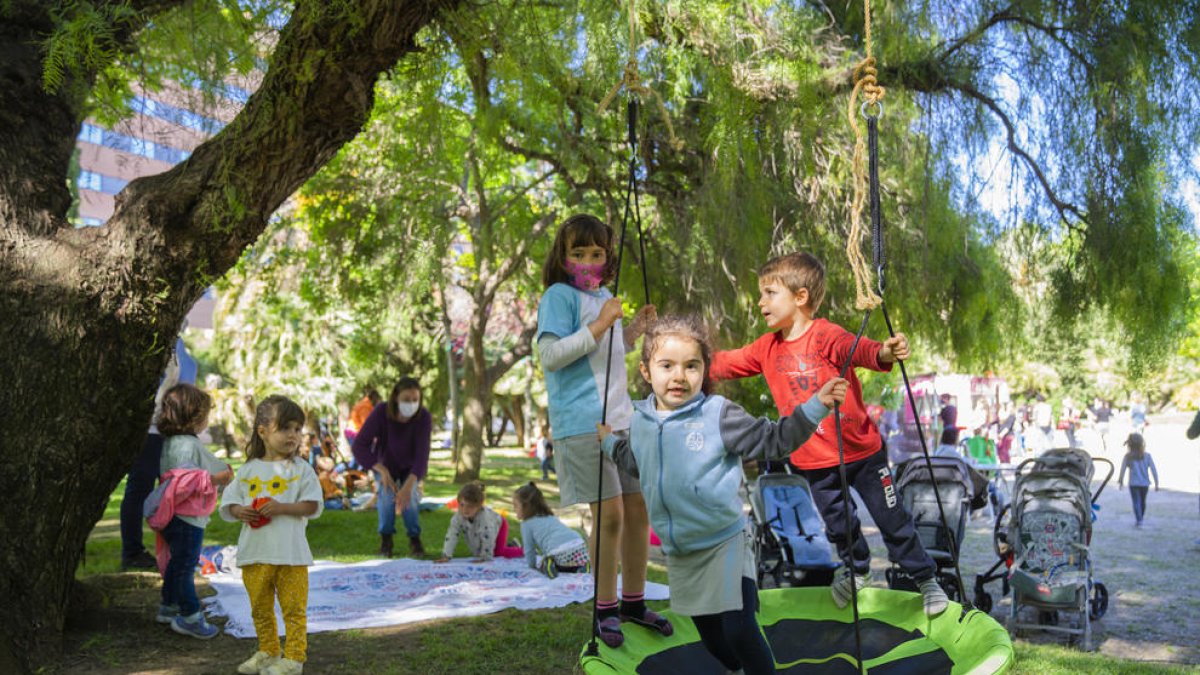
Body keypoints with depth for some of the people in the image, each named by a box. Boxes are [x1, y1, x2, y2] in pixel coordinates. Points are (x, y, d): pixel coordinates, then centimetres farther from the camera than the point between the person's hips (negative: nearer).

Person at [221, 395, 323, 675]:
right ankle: (267, 652, 31)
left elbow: (312, 506, -7)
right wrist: (241, 511, -10)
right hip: (255, 552, 4)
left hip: (290, 552, -4)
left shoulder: (301, 469, -2)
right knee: (260, 608, 16)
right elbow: (229, 502, 12)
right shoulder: (249, 469, 7)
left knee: (294, 608, 0)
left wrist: (282, 507, -19)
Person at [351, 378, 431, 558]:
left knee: (410, 499, -22)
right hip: (385, 465, 0)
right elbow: (359, 446, -28)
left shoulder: (424, 417, -31)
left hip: (411, 468, 0)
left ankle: (414, 539, 5)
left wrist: (408, 485, -47)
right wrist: (382, 470, -36)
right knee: (386, 496, -23)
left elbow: (422, 455, -35)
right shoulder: (381, 412, -31)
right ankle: (386, 539, 2)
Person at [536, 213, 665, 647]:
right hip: (582, 424, -8)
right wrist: (599, 326, -19)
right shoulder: (559, 295, -7)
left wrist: (635, 328, 14)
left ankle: (634, 602, 22)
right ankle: (605, 609, 9)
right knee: (609, 514, -7)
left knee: (639, 509, 8)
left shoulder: (604, 295, 17)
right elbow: (550, 356, -17)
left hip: (622, 416, 8)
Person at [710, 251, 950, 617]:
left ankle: (926, 579, 25)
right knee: (838, 523, 21)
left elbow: (860, 349, -39)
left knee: (892, 519, 6)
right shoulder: (767, 348, 1)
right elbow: (723, 364, 9)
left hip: (862, 451, -5)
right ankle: (857, 571, 48)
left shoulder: (827, 336, -20)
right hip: (816, 462, 6)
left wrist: (884, 353, -60)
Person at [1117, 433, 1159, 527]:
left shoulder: (1128, 456, -9)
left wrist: (1120, 481, 11)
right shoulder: (1147, 456, -6)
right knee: (1142, 501, 20)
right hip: (1144, 483, 2)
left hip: (1133, 483, -2)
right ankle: (1141, 518, 36)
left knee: (1136, 502, 2)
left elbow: (1122, 469, -3)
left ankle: (1138, 520, -12)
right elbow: (1153, 470, -5)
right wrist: (1156, 483, 2)